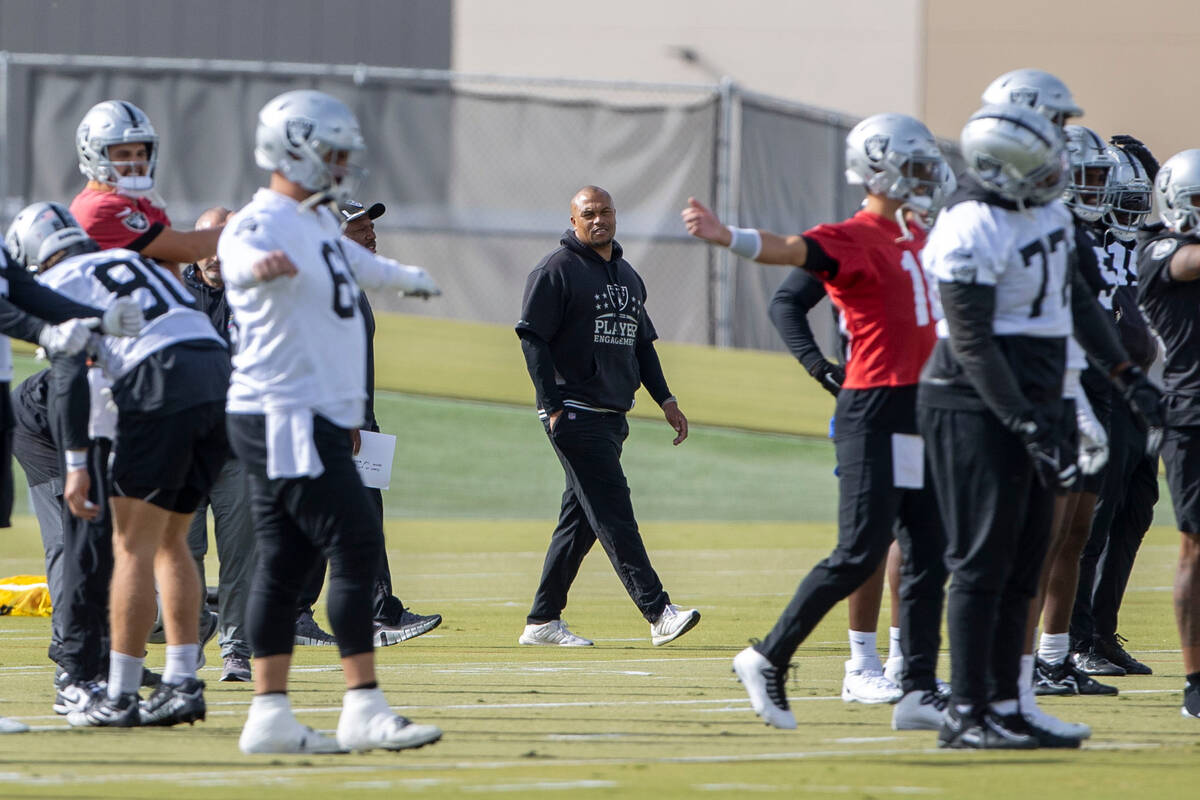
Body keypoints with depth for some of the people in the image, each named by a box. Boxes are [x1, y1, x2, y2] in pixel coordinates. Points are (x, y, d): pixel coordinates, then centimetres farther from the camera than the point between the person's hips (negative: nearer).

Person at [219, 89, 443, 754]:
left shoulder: (320, 224, 17)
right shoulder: (265, 223, -15)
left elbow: (354, 262, 40)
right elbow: (241, 256, -40)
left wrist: (409, 278, 60)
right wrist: (259, 266, -64)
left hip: (317, 418, 10)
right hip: (284, 418, -10)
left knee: (285, 561, 8)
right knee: (355, 546, -13)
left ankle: (270, 714, 9)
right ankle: (363, 708, -13)